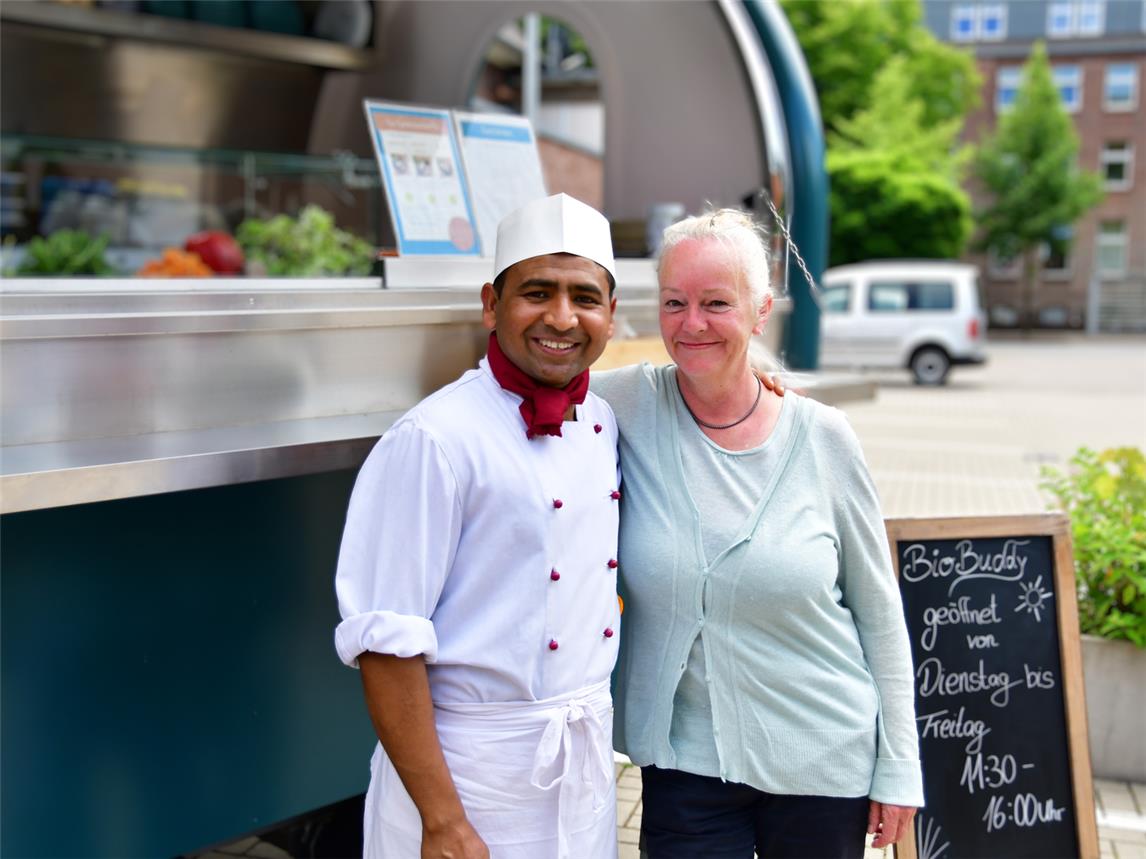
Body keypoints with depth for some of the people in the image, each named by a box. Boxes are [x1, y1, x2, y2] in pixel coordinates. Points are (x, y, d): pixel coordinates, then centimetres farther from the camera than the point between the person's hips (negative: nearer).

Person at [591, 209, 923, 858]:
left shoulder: (822, 438, -7)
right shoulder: (633, 406, -8)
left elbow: (879, 612, 0)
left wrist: (898, 768, 1)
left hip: (822, 761, 0)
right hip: (685, 761, 0)